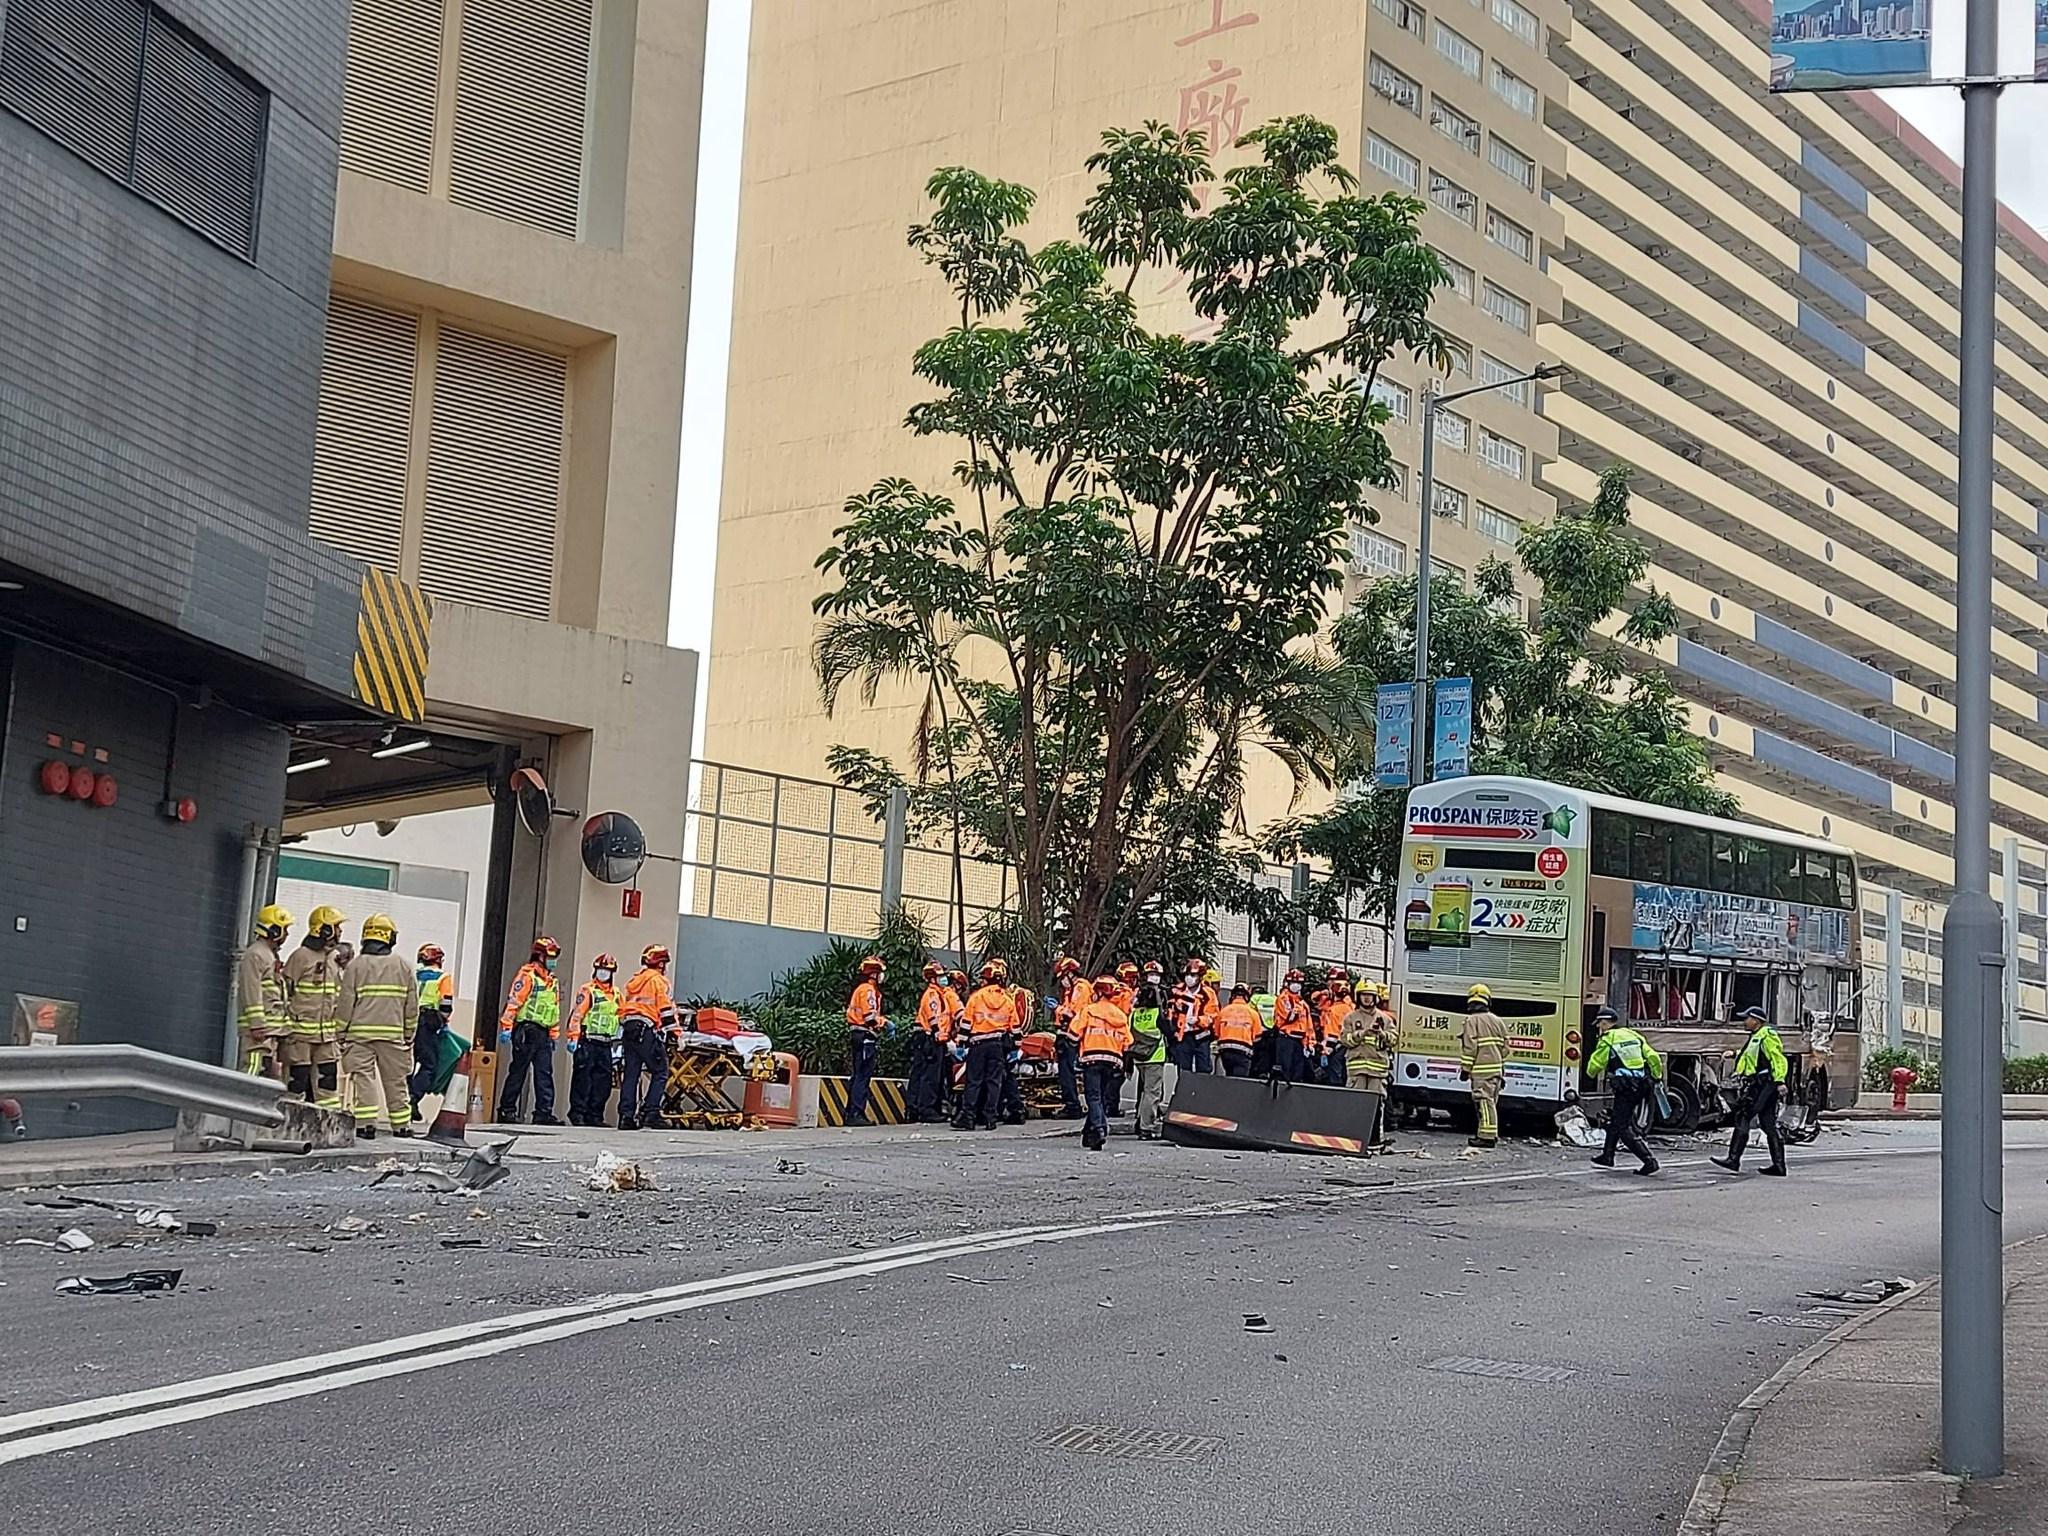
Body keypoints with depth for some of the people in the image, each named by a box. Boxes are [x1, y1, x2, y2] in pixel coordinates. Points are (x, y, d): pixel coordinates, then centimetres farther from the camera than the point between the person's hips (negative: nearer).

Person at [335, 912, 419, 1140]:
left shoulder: (356, 965, -2)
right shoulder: (403, 966, 5)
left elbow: (344, 1004, -3)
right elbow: (412, 1006, 8)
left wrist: (341, 1034, 6)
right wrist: (409, 1035, 17)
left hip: (360, 1033, -2)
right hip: (393, 1034, 2)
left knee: (363, 1078, 1)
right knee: (395, 1080, 9)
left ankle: (366, 1124, -6)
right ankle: (401, 1125, 14)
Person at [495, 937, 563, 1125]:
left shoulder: (552, 981, 18)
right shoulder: (527, 974, -6)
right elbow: (513, 1001, -13)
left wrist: (553, 1035, 20)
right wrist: (506, 1028, -19)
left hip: (543, 1034, 7)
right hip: (526, 1030, -7)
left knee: (544, 1073, 0)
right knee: (518, 1072, -2)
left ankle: (544, 1112, -2)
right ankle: (507, 1111, 4)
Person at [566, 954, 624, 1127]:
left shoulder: (616, 994, 17)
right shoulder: (587, 991, -2)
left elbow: (623, 1018, 25)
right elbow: (576, 1014, -9)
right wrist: (573, 1038, -17)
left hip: (605, 1045, 6)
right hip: (587, 1043, -6)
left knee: (603, 1082, 5)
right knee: (583, 1079, -6)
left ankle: (594, 1115, 10)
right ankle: (577, 1113, -2)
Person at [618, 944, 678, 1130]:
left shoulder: (635, 980, 23)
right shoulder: (657, 980, 0)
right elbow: (666, 1008, -8)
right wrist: (675, 1031, -8)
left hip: (627, 1029, 8)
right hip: (646, 1031, -8)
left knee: (630, 1074, 6)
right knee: (661, 1072, -4)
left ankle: (626, 1116, 2)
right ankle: (651, 1113, -11)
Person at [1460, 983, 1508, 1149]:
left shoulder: (1472, 1020, -9)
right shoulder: (1497, 1020, 12)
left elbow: (1470, 1046, -14)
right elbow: (1505, 1047, 15)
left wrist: (1466, 1068, -7)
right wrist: (1502, 1067, 23)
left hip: (1481, 1070, -7)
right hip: (1497, 1069, 7)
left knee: (1485, 1102, -9)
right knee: (1491, 1102, 15)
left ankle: (1487, 1136, -13)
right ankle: (1490, 1133, 21)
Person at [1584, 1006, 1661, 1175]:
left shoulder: (1607, 1040, -5)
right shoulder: (1634, 1035, 13)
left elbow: (1594, 1065, -1)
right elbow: (1653, 1057, 9)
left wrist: (1592, 1072, 21)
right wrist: (1657, 1078, 18)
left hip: (1625, 1089, -8)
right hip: (1642, 1087, 8)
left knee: (1624, 1128, -3)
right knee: (1614, 1118, 24)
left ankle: (1649, 1160, -15)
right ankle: (1607, 1156, 31)